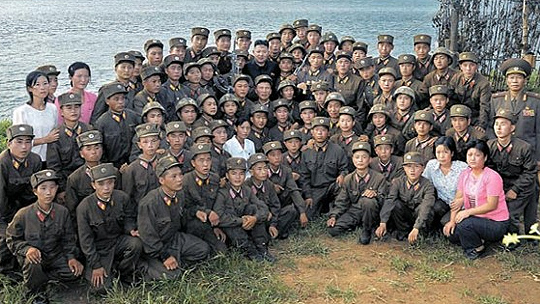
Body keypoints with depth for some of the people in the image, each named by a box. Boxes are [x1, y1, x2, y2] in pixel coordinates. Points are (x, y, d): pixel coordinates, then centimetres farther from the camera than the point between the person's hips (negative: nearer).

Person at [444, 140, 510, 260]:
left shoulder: (492, 177, -19)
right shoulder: (465, 174, 3)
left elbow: (492, 205, -22)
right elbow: (458, 199, 0)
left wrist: (468, 212, -27)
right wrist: (452, 220, -11)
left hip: (496, 223, -7)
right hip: (475, 217, 7)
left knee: (464, 225, -30)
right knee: (451, 233, -8)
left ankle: (477, 248, -2)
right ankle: (479, 239, 13)